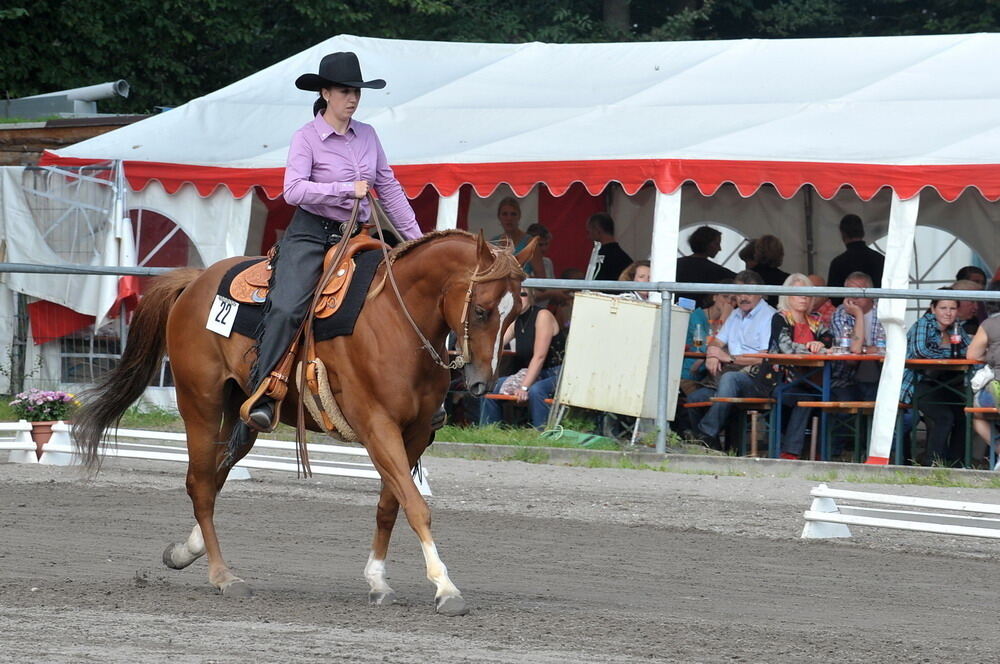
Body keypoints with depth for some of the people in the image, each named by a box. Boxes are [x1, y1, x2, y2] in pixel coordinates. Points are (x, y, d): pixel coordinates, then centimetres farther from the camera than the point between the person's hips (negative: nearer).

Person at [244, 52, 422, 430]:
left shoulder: (367, 136, 11)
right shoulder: (307, 137, -5)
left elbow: (389, 190, 17)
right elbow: (293, 190, -18)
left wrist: (415, 239, 13)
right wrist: (347, 189, -21)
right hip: (312, 233, -6)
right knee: (287, 308, -26)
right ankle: (261, 395, -28)